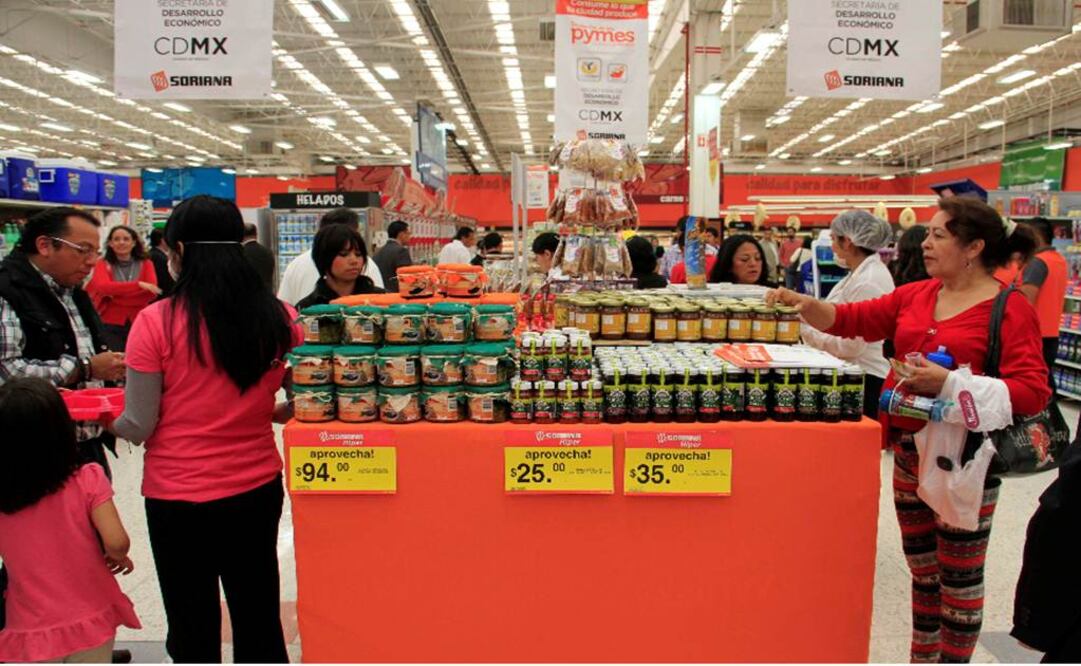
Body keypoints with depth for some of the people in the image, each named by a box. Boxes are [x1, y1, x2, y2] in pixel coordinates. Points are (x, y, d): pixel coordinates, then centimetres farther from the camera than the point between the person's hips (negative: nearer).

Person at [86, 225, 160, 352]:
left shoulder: (146, 264, 5)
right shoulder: (103, 265, 3)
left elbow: (152, 292, -9)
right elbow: (103, 287, -16)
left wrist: (116, 294, -11)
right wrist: (139, 284, -26)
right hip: (111, 325, -1)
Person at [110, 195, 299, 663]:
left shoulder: (155, 322, -15)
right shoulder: (279, 317, -7)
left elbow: (139, 427, -9)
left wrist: (107, 420, 13)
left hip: (177, 495, -2)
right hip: (257, 488, 3)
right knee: (259, 622, 20)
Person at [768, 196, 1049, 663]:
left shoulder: (1010, 309, -11)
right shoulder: (915, 296, 7)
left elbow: (1033, 392, -16)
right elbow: (851, 319, 6)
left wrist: (950, 383, -26)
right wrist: (804, 303, -11)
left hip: (964, 461, -6)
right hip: (909, 450, 6)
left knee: (959, 578, 8)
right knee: (922, 568, 19)